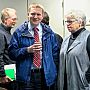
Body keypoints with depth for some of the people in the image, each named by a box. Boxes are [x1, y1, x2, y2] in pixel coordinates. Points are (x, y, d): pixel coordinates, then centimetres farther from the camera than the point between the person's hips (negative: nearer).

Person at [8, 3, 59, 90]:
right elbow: (11, 52, -3)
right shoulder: (19, 32, -1)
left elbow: (55, 52, 10)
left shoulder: (48, 32, 7)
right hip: (26, 75, -2)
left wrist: (53, 71, 2)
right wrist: (27, 50, -18)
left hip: (46, 75, 2)